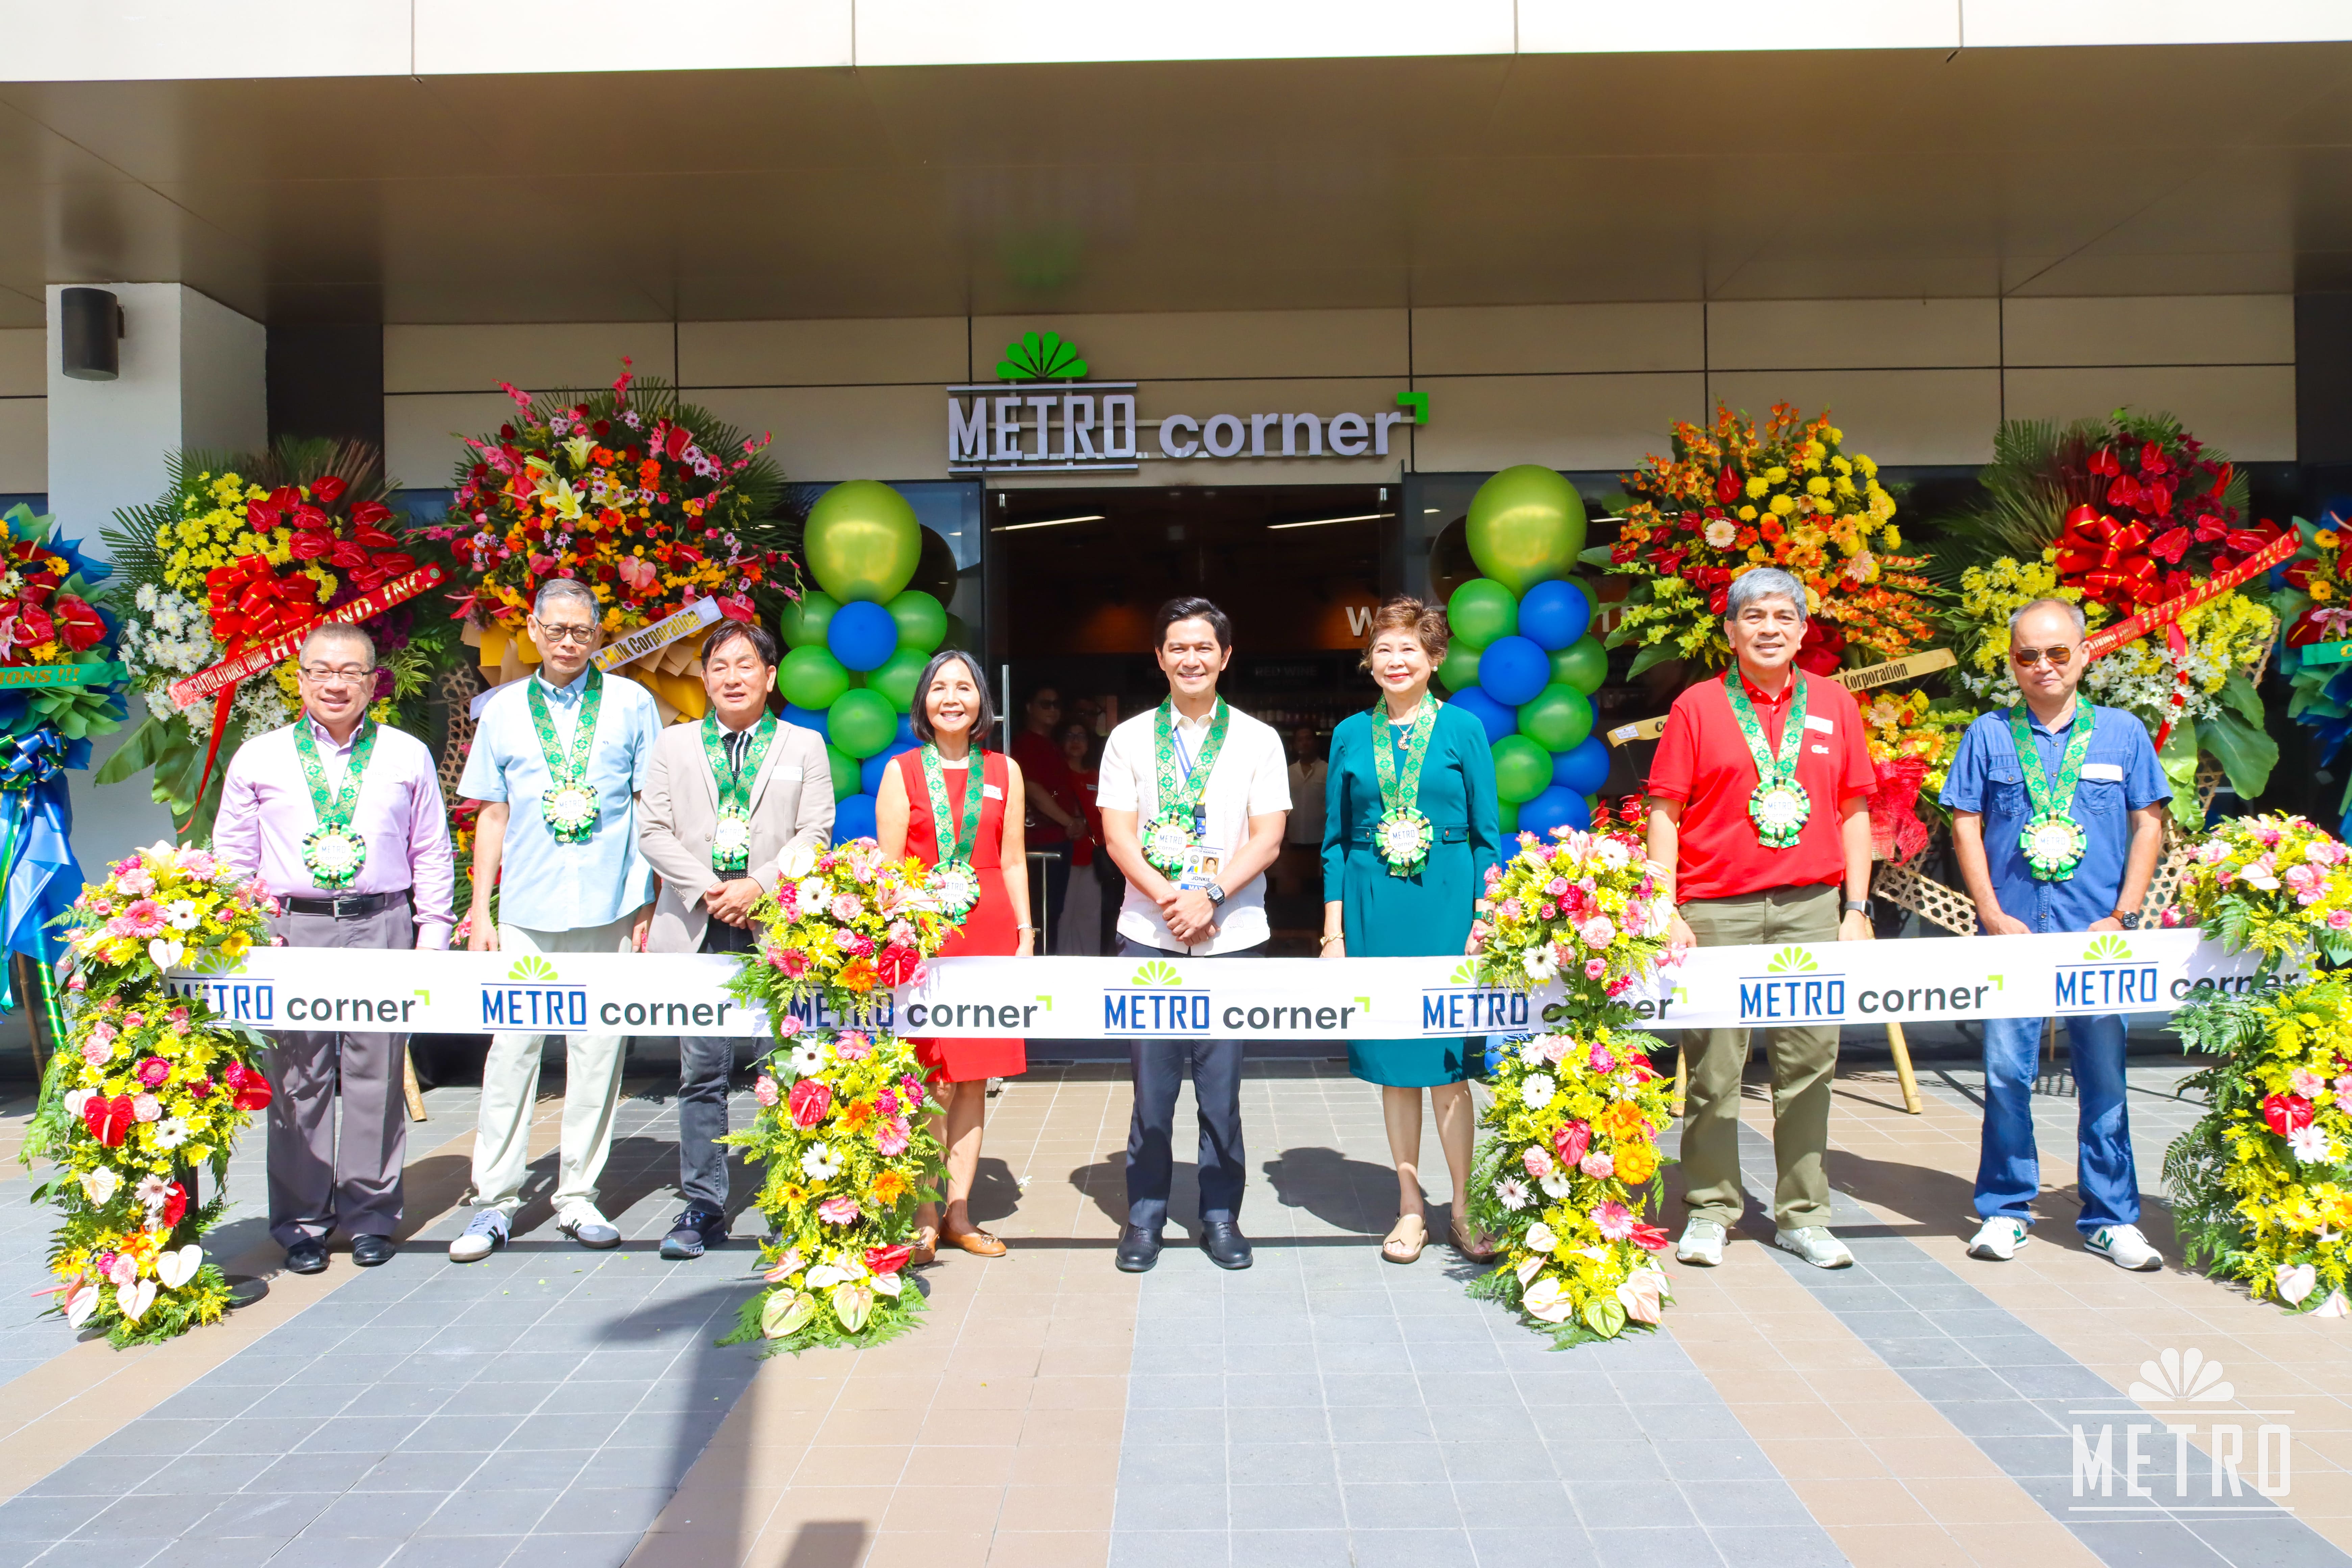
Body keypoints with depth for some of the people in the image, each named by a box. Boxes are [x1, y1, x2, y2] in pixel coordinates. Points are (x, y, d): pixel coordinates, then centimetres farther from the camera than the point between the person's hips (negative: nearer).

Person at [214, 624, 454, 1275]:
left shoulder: (408, 756, 8)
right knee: (298, 1078, 4)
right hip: (293, 929, 0)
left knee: (376, 1075, 4)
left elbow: (432, 854, 9)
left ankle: (369, 1214, 16)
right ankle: (301, 1221, 16)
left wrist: (433, 936, 4)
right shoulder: (258, 759, 8)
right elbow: (232, 856, 11)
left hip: (382, 927, 0)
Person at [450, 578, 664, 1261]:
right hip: (527, 911, 1)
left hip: (610, 909, -1)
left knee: (597, 1052, 4)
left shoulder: (631, 704, 6)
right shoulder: (504, 710, 10)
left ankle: (579, 1198, 15)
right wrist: (480, 909, 6)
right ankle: (494, 1203, 10)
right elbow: (493, 814, 12)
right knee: (513, 1050, 0)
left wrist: (649, 901, 1)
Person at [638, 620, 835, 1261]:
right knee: (702, 1072, 2)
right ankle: (703, 1208, 12)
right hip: (697, 931, 1)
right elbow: (653, 832, 7)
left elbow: (816, 833, 3)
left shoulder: (804, 746, 12)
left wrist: (759, 886, -11)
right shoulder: (674, 745, 15)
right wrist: (708, 891, -7)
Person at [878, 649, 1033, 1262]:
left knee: (974, 1076, 6)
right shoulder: (902, 771, 4)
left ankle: (958, 1212, 16)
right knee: (925, 1078, -3)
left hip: (988, 931, 3)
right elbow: (888, 866, 1)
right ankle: (925, 1217, 6)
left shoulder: (1004, 771, 10)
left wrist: (1025, 934, 4)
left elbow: (1012, 862, 10)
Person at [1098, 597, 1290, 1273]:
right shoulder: (1129, 738, 7)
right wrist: (1170, 899, -13)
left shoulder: (1258, 740, 6)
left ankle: (1221, 1214, 20)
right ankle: (1145, 1215, 19)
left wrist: (1209, 897, -14)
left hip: (1232, 938, 0)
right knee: (1152, 1084, 6)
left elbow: (1267, 838, -1)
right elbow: (1118, 837, 0)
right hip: (1147, 937, 0)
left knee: (1221, 1085, 6)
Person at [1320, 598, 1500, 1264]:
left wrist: (1484, 925, -5)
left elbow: (1487, 835, 2)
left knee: (1446, 1061, -1)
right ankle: (1411, 1209, 18)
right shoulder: (1351, 734, 7)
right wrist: (1333, 930, 3)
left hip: (1446, 905, -2)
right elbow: (1335, 840, 9)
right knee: (1393, 1065, 7)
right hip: (1373, 909, 2)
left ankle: (1464, 1210, 13)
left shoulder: (1462, 729, 2)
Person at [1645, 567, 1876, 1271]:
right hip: (1717, 909, -2)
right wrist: (1665, 913, -6)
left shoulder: (1835, 705, 10)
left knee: (1808, 1062, 6)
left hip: (1811, 906, 2)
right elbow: (1665, 814, 1)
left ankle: (1803, 1215, 19)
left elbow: (1853, 813, 12)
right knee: (1713, 1067, 2)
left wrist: (1857, 909, 5)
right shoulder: (1697, 707, 3)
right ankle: (1710, 1210, 16)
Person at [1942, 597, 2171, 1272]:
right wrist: (1995, 917, -4)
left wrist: (2121, 917, -1)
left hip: (2096, 935, 0)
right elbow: (1966, 829, 5)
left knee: (2103, 1075, 5)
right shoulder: (1989, 735, 6)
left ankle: (2111, 1217, 17)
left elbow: (2148, 824, 7)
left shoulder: (2122, 733, 7)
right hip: (2011, 933, 0)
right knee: (2006, 1073, 2)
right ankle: (2005, 1210, 14)